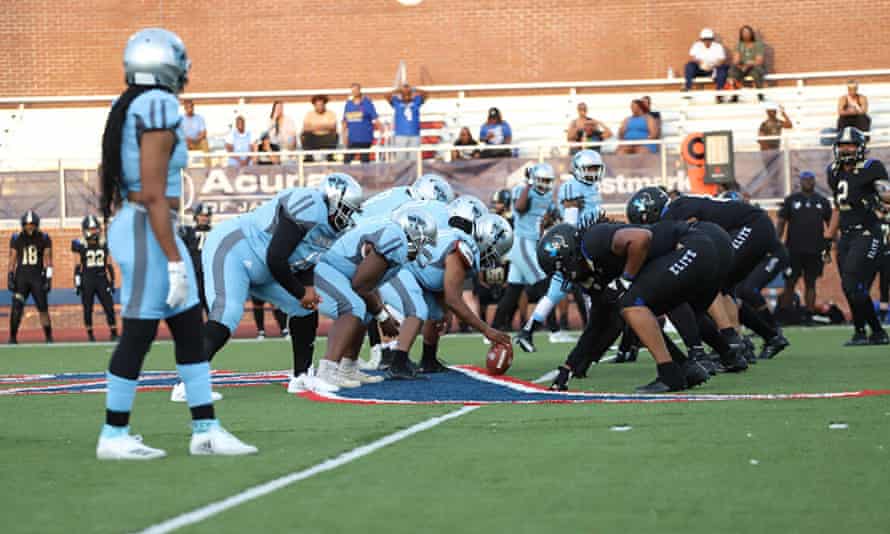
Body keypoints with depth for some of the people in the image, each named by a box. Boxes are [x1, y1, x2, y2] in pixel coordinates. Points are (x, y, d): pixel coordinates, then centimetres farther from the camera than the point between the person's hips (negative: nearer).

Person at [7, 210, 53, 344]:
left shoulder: (44, 239, 1)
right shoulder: (16, 239, 4)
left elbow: (48, 260, 1)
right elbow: (12, 260, 7)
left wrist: (48, 279, -7)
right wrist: (10, 278, 0)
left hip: (38, 277, 0)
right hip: (21, 276, 0)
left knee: (43, 309, 1)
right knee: (16, 308, -12)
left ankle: (49, 337, 13)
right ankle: (13, 337, -7)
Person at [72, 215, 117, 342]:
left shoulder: (104, 245, 5)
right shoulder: (81, 246, -2)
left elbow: (108, 265, 9)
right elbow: (78, 266, 0)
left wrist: (111, 281, 7)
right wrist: (77, 282, -5)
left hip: (102, 279, 2)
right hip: (87, 280, -2)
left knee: (109, 307, -3)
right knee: (88, 309, 3)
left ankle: (114, 332, 2)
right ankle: (90, 334, 14)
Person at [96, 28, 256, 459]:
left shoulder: (129, 109, 13)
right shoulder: (158, 107, -15)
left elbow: (119, 186, 18)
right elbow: (153, 194, -20)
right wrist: (175, 261, -19)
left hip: (130, 225, 10)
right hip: (148, 231, -10)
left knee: (189, 329, 11)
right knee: (138, 334, -2)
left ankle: (206, 430, 14)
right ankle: (114, 437, 7)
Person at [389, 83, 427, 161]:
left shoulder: (416, 102, 8)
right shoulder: (397, 103, 5)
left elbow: (425, 94, -1)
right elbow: (388, 96, -9)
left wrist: (414, 90, -12)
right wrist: (399, 90, -19)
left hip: (415, 135, 2)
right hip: (401, 136, -2)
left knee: (414, 160, 1)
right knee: (400, 160, -6)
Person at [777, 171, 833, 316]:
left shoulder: (822, 201, 10)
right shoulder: (791, 200, 5)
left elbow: (830, 223, 14)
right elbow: (781, 222, 4)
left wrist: (831, 243, 4)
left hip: (815, 251, 2)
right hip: (794, 250, -2)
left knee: (811, 283, 6)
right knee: (789, 283, -1)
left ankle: (810, 314, 9)